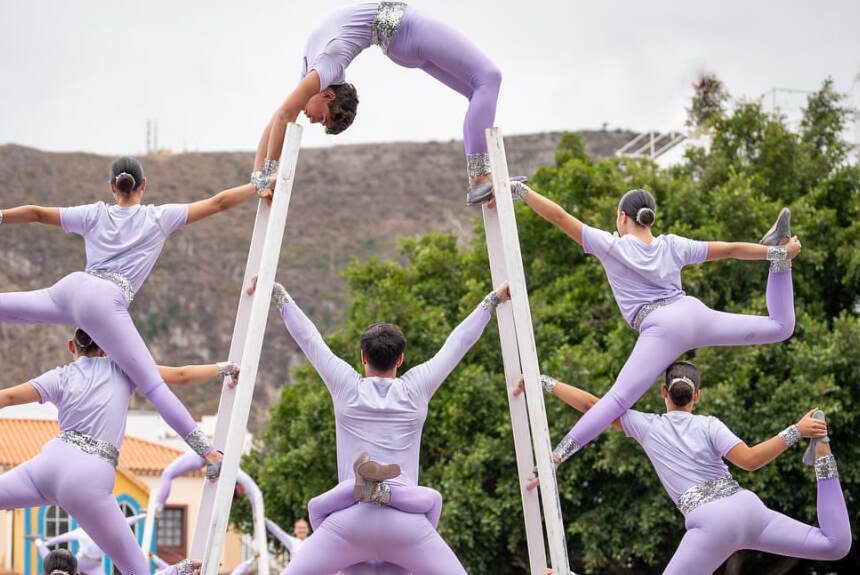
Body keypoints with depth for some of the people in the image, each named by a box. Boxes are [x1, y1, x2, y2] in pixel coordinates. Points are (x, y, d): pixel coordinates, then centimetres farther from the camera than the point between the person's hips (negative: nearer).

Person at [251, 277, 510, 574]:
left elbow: (308, 337, 16)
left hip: (350, 519, 0)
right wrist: (494, 299, 28)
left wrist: (278, 294, 26)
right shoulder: (416, 390, 8)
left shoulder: (347, 388, 7)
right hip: (407, 520, 0)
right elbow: (459, 342, 18)